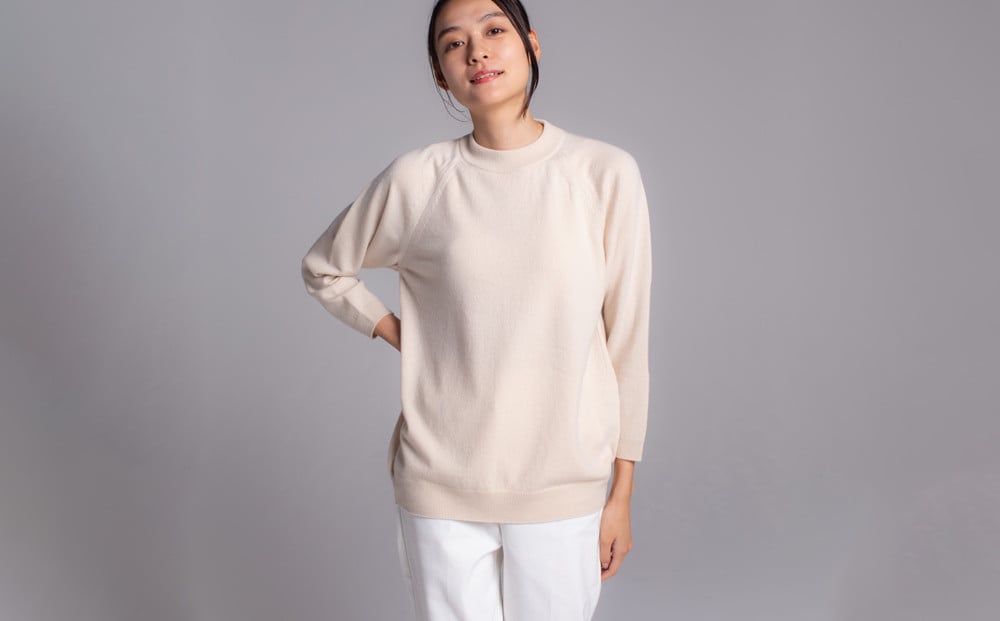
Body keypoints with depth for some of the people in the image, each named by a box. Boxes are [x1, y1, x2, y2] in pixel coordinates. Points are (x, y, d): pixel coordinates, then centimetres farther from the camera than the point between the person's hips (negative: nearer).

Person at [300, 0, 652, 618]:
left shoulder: (605, 172, -5)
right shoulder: (417, 179, -4)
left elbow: (628, 341, -2)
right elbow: (324, 269, 14)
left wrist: (622, 493, 1)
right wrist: (406, 339, 1)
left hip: (563, 483, 0)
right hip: (443, 482, 1)